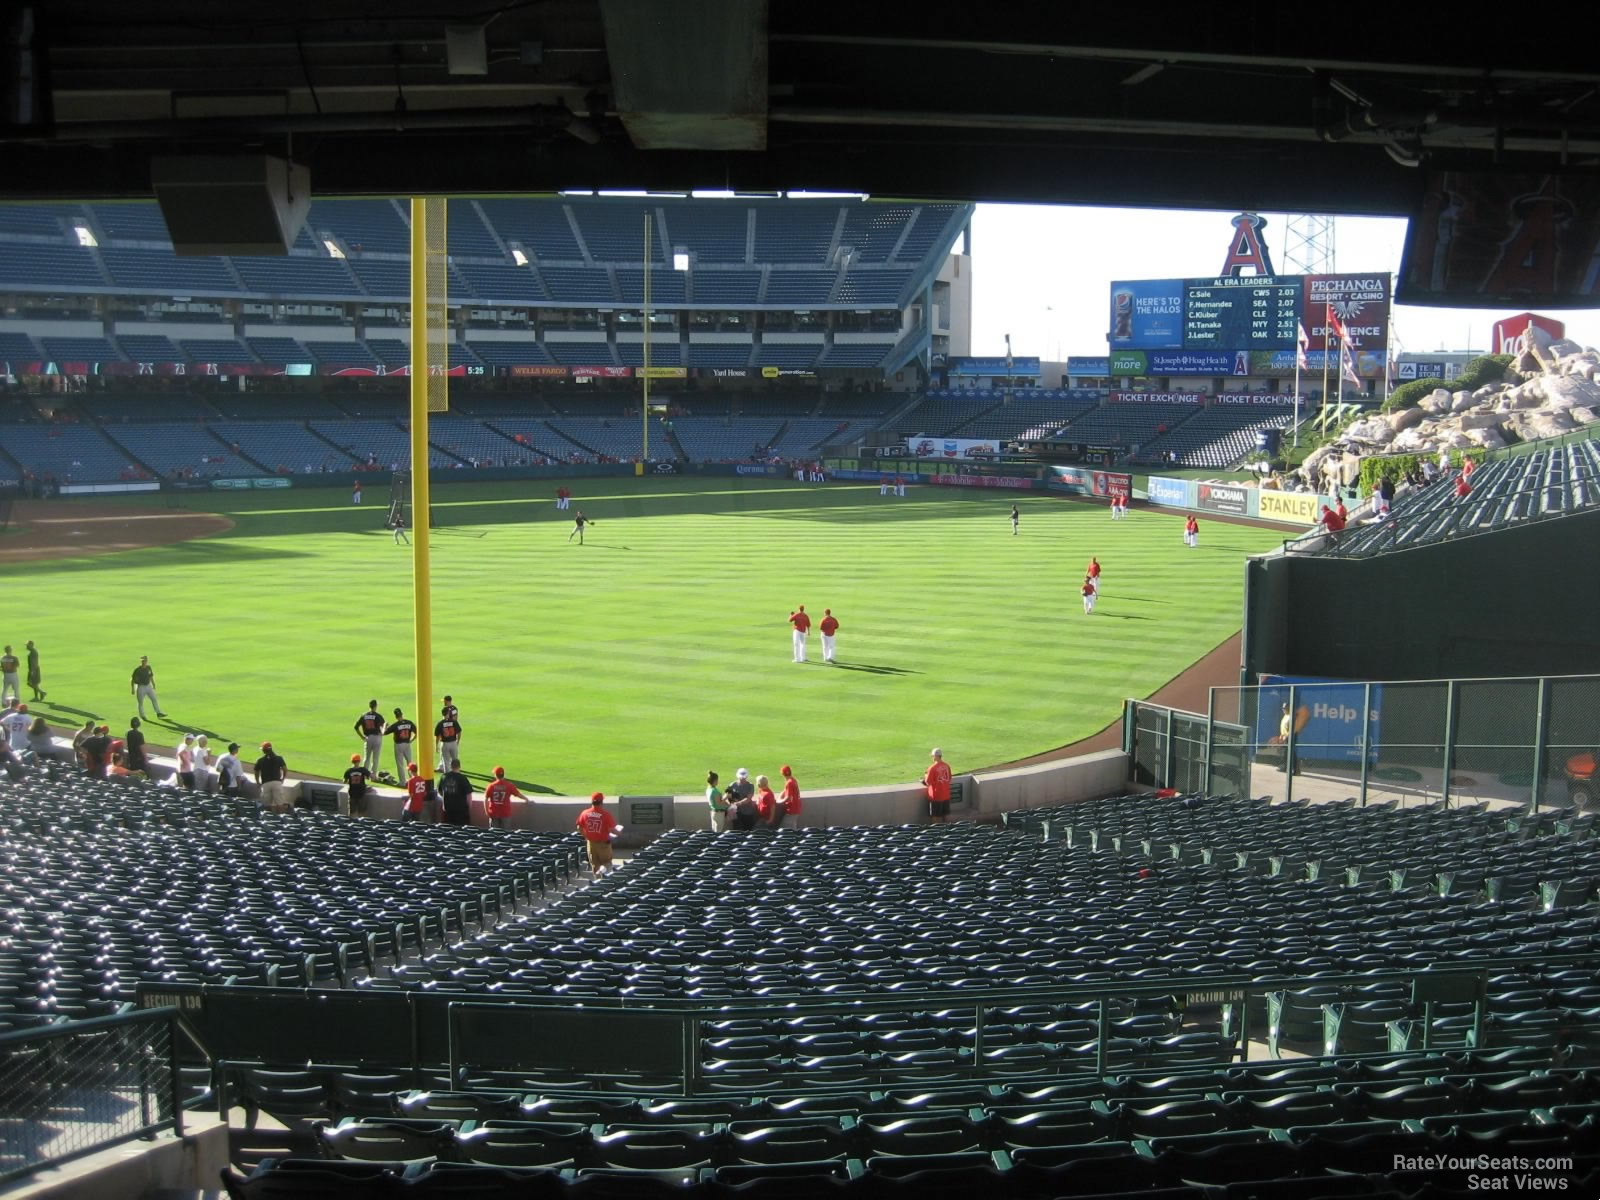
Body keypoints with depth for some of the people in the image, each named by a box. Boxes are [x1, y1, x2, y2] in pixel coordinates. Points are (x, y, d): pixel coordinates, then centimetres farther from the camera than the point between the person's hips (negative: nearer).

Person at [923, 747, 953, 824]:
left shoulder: (932, 768, -20)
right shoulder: (947, 766, -1)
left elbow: (928, 782, -16)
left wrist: (925, 776, 2)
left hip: (936, 796, -6)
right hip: (946, 795, 6)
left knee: (936, 816, 5)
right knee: (946, 814, 16)